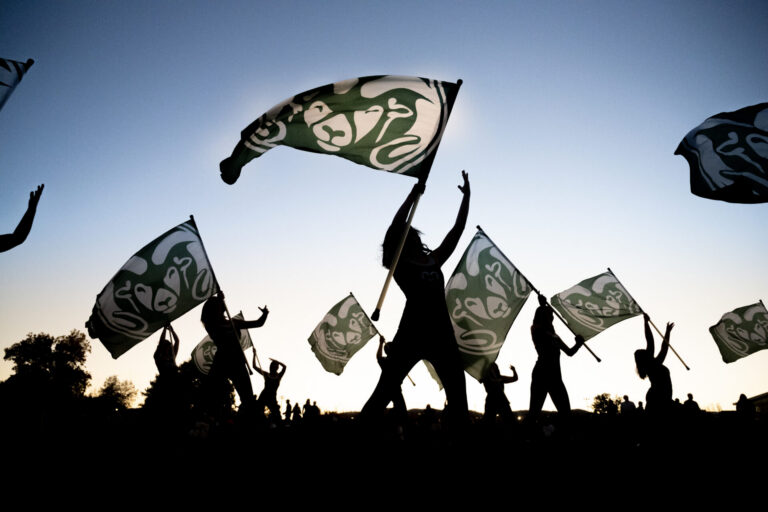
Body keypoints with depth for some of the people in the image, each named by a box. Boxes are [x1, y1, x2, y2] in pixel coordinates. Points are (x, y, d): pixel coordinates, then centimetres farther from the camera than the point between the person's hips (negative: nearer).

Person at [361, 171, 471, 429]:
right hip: (412, 332, -5)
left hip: (441, 333, 6)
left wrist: (466, 195, 16)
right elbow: (395, 227, -12)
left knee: (457, 393, 6)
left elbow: (457, 229, 18)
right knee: (385, 390, -4)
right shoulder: (400, 264, 3)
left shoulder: (434, 261, 17)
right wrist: (413, 196, -11)